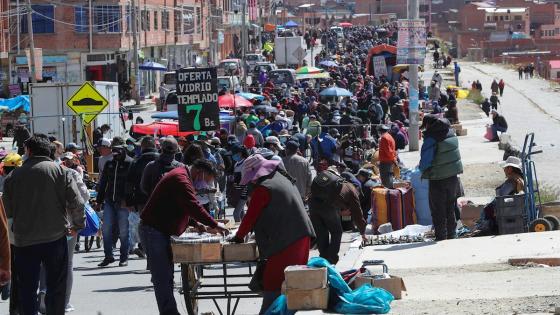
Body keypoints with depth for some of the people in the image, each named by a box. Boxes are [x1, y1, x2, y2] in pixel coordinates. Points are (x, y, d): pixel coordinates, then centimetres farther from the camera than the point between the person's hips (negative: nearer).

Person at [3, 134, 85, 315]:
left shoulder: (14, 176, -1)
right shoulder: (60, 171, -4)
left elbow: (7, 211, 3)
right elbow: (76, 202, -8)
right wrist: (77, 225, 7)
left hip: (24, 240, 1)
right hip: (55, 237, -1)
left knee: (26, 288, 8)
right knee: (56, 286, 8)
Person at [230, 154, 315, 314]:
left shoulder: (262, 189, -14)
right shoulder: (282, 179, 15)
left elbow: (251, 216, -9)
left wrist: (239, 237, 5)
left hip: (284, 243, -9)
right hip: (302, 237, 9)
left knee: (273, 285, -5)